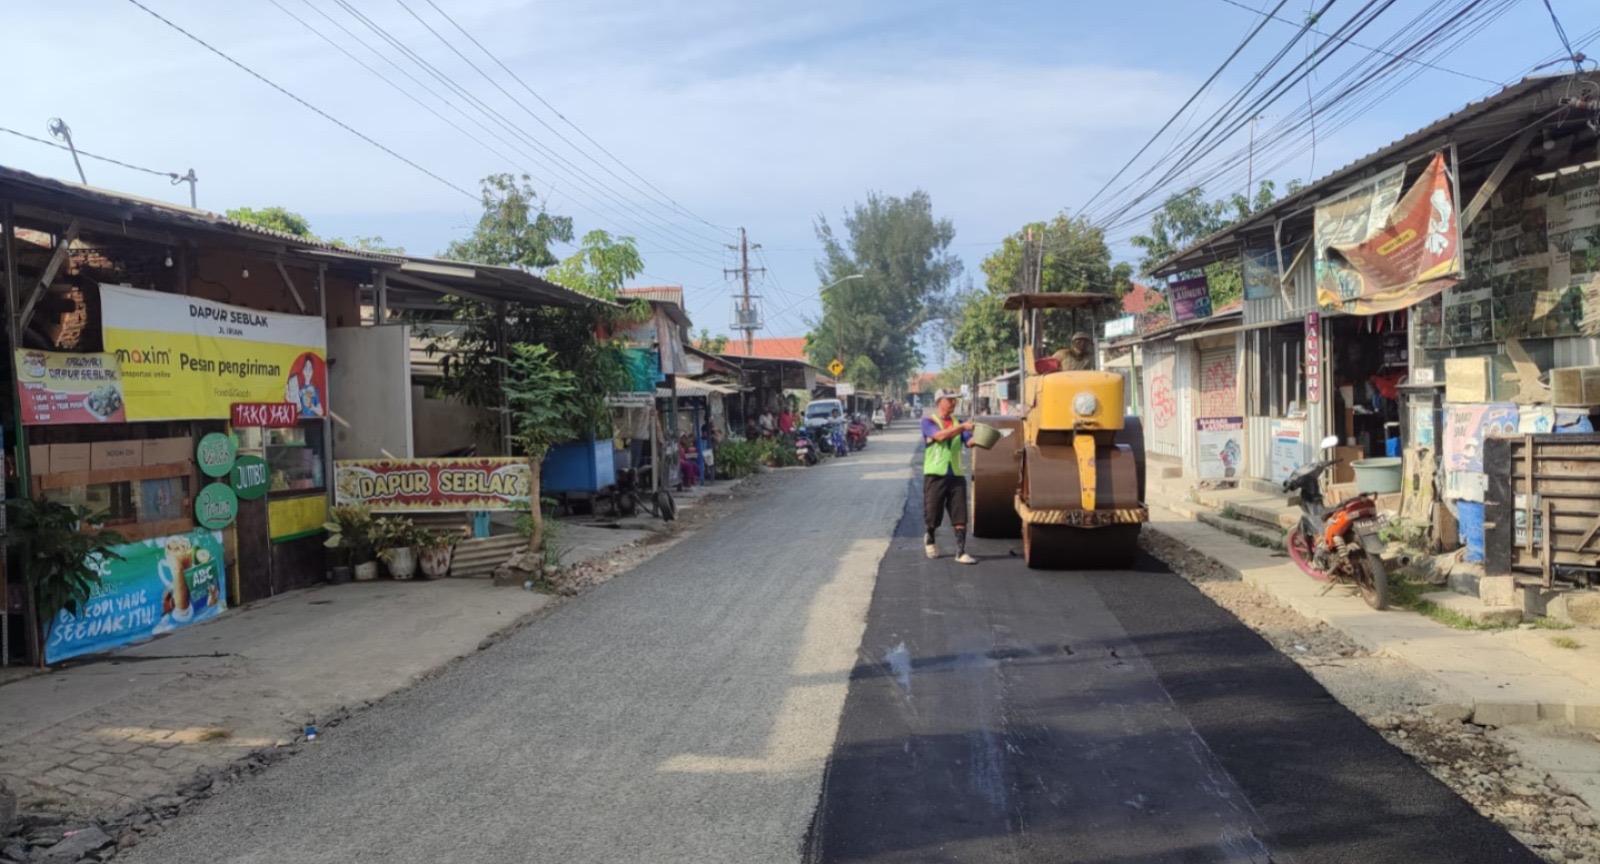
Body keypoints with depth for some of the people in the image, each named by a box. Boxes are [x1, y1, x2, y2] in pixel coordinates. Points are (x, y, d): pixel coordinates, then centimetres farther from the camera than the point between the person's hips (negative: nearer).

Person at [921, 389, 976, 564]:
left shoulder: (958, 424, 14)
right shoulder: (928, 422, 1)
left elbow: (969, 441, -2)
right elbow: (940, 435, -19)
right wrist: (962, 427, -27)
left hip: (956, 475, 3)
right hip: (935, 475, -3)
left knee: (960, 517, -4)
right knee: (933, 513, 6)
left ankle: (961, 552, -3)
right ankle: (930, 539, 35)